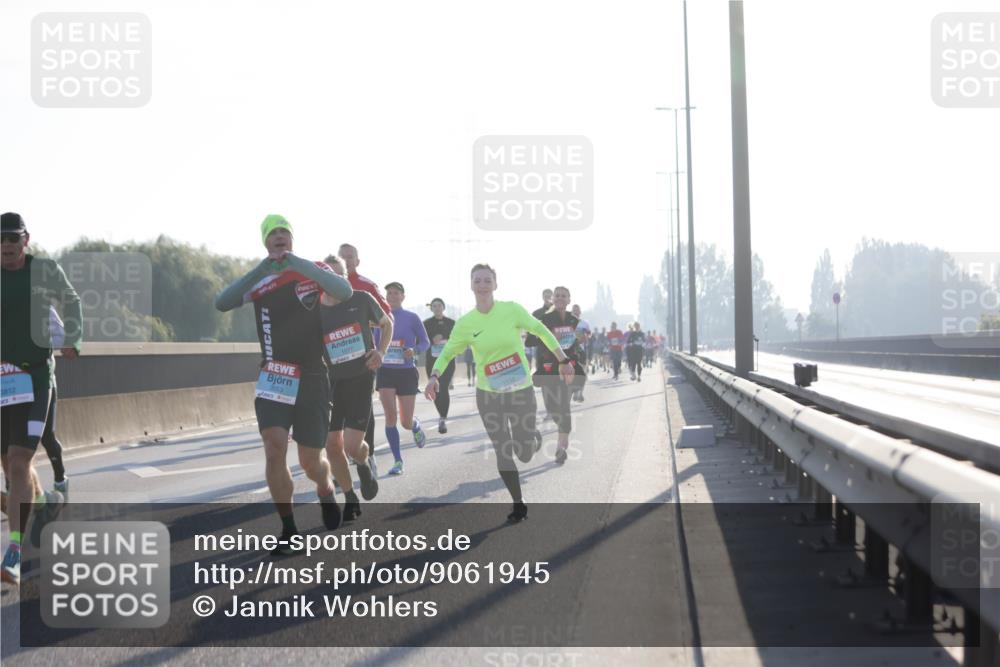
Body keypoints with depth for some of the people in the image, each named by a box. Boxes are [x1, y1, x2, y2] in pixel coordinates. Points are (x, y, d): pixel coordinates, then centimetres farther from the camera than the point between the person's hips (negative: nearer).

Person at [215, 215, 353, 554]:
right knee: (274, 450, -16)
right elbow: (222, 303, -13)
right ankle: (289, 530, -4)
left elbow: (345, 292, -20)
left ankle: (326, 491, 40)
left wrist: (298, 264, -30)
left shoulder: (312, 271, 0)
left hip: (311, 379, -1)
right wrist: (260, 271, -25)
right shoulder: (259, 281, 3)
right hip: (273, 377, 1)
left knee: (310, 462, 4)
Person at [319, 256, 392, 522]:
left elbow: (386, 323, 12)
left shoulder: (361, 300, -6)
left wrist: (381, 351, -4)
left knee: (352, 445, -13)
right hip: (331, 382, 2)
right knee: (333, 445, -1)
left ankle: (366, 464, 25)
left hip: (361, 379, -2)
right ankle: (350, 499, 20)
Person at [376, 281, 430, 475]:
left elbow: (425, 342, 1)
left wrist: (414, 350, -18)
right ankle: (398, 461, -4)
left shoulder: (411, 318, -3)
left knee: (406, 423, 2)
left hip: (407, 372, -1)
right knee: (390, 415, -13)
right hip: (385, 371, 1)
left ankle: (416, 426, 41)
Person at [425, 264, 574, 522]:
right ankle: (518, 503, 18)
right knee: (503, 453, 0)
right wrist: (434, 376, -16)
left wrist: (563, 360, 3)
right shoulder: (465, 324, -7)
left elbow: (540, 330, 2)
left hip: (521, 391, -1)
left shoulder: (512, 310, -10)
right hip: (488, 394, 1)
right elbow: (447, 354, 3)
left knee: (524, 455, 3)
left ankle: (532, 439, 40)